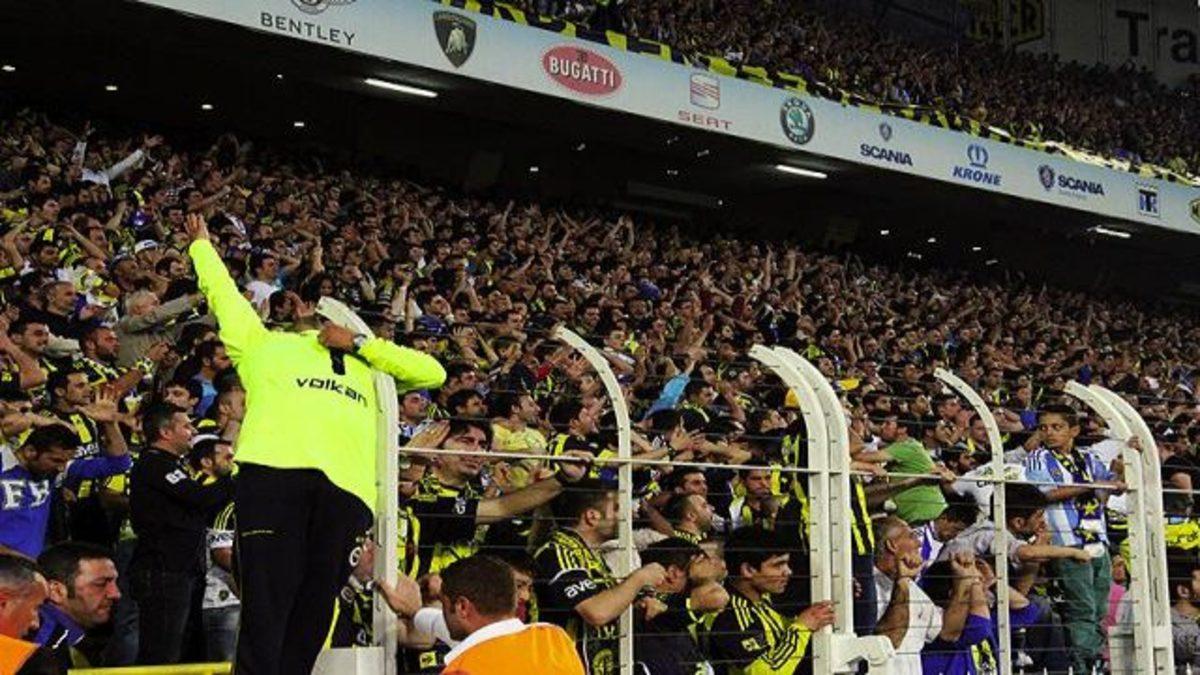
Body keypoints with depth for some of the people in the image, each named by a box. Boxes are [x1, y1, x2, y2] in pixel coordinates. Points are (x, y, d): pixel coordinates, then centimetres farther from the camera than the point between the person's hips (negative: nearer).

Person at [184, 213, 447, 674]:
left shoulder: (366, 368, 36)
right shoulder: (263, 344, 32)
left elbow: (432, 373, 25)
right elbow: (222, 292, 41)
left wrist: (358, 343, 22)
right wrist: (202, 244, 55)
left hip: (345, 485, 3)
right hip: (274, 468, -2)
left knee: (313, 611, -2)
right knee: (266, 604, -12)